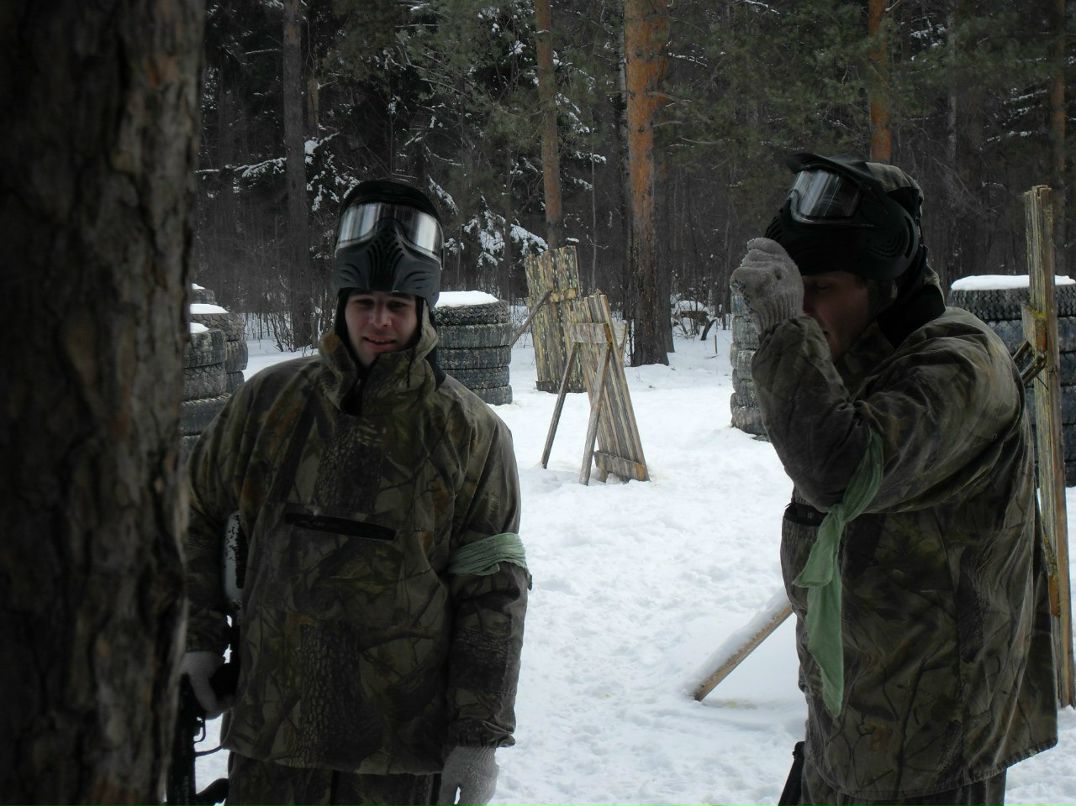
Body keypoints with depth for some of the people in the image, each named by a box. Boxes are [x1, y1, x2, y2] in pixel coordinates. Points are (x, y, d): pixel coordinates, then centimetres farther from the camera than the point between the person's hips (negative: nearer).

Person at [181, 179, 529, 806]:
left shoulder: (470, 433, -2)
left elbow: (493, 593, -3)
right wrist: (199, 636, 13)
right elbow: (198, 514, 19)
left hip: (404, 741, -2)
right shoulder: (271, 402, 4)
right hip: (272, 727, 2)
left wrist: (479, 737, -6)